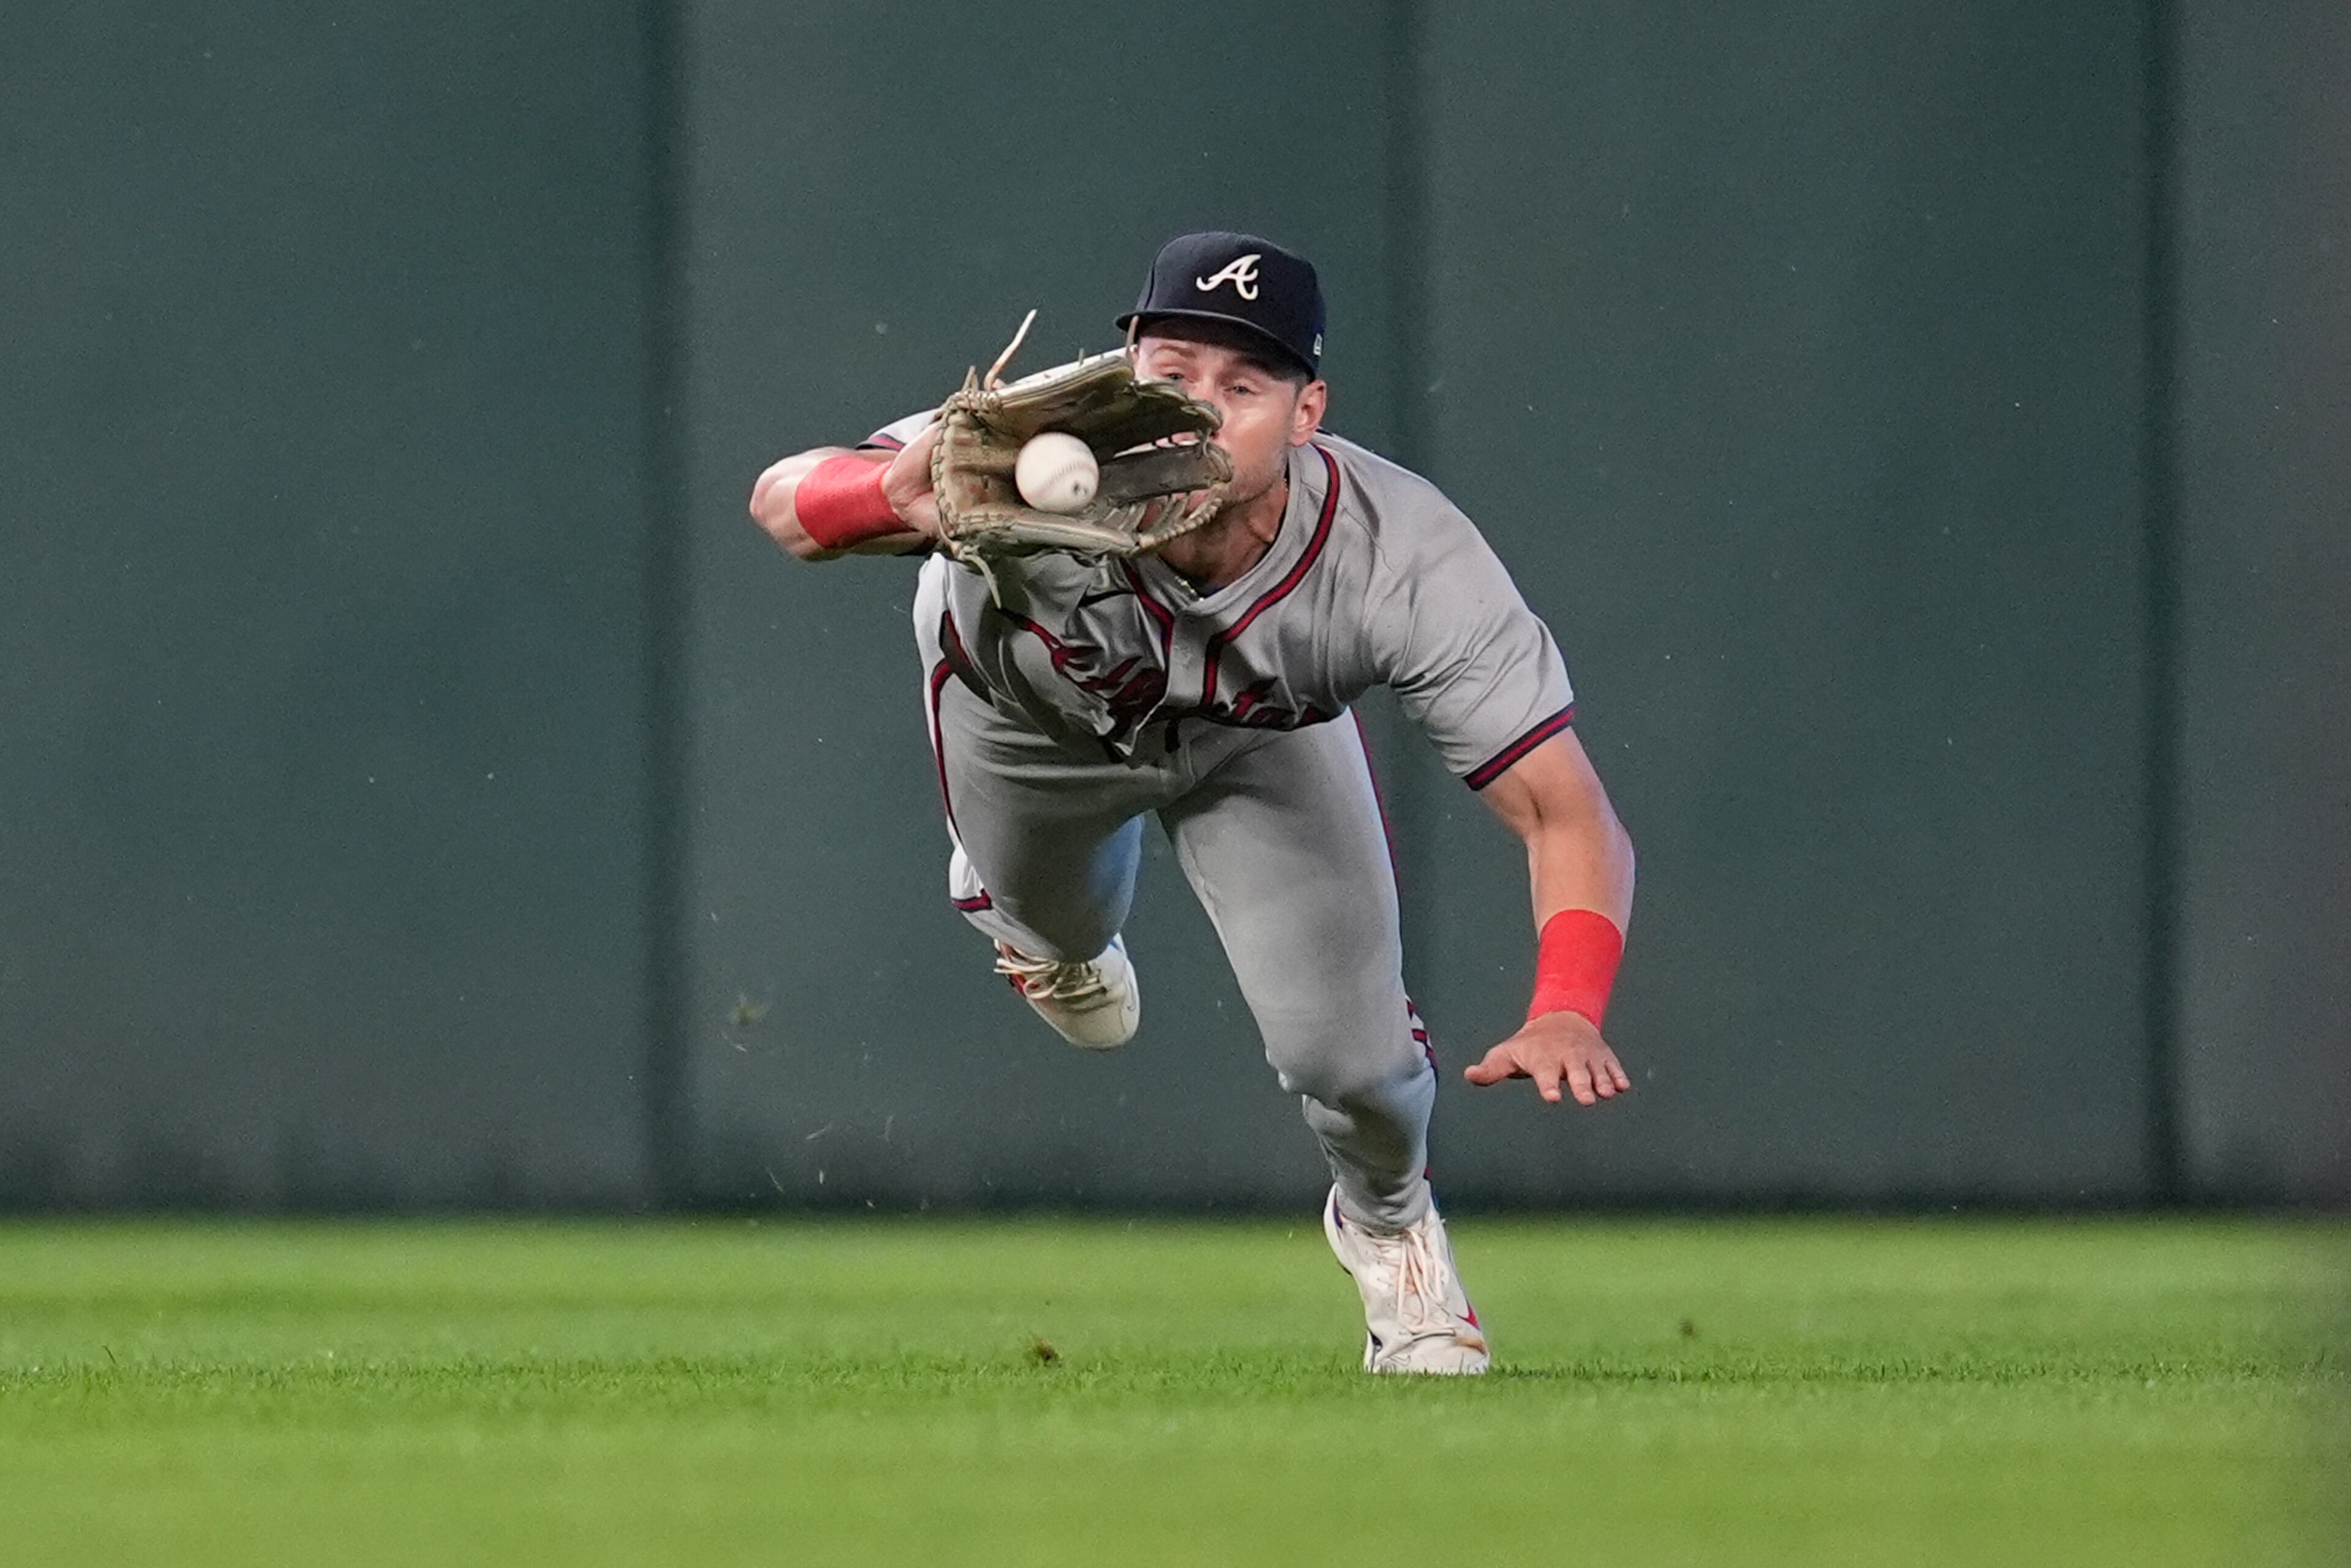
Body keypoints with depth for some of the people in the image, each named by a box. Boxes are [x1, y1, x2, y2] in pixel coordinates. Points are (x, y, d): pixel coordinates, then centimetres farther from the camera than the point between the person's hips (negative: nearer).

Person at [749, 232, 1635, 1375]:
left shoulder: (1408, 562, -43)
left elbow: (1567, 814, -42)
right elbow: (781, 501, -41)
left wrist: (1566, 1012, -61)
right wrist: (897, 495, -67)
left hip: (1261, 734, 0)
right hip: (1032, 709, 0)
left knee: (1342, 1053, -9)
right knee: (1058, 936, 26)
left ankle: (1388, 1216, 29)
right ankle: (1047, 921, 68)